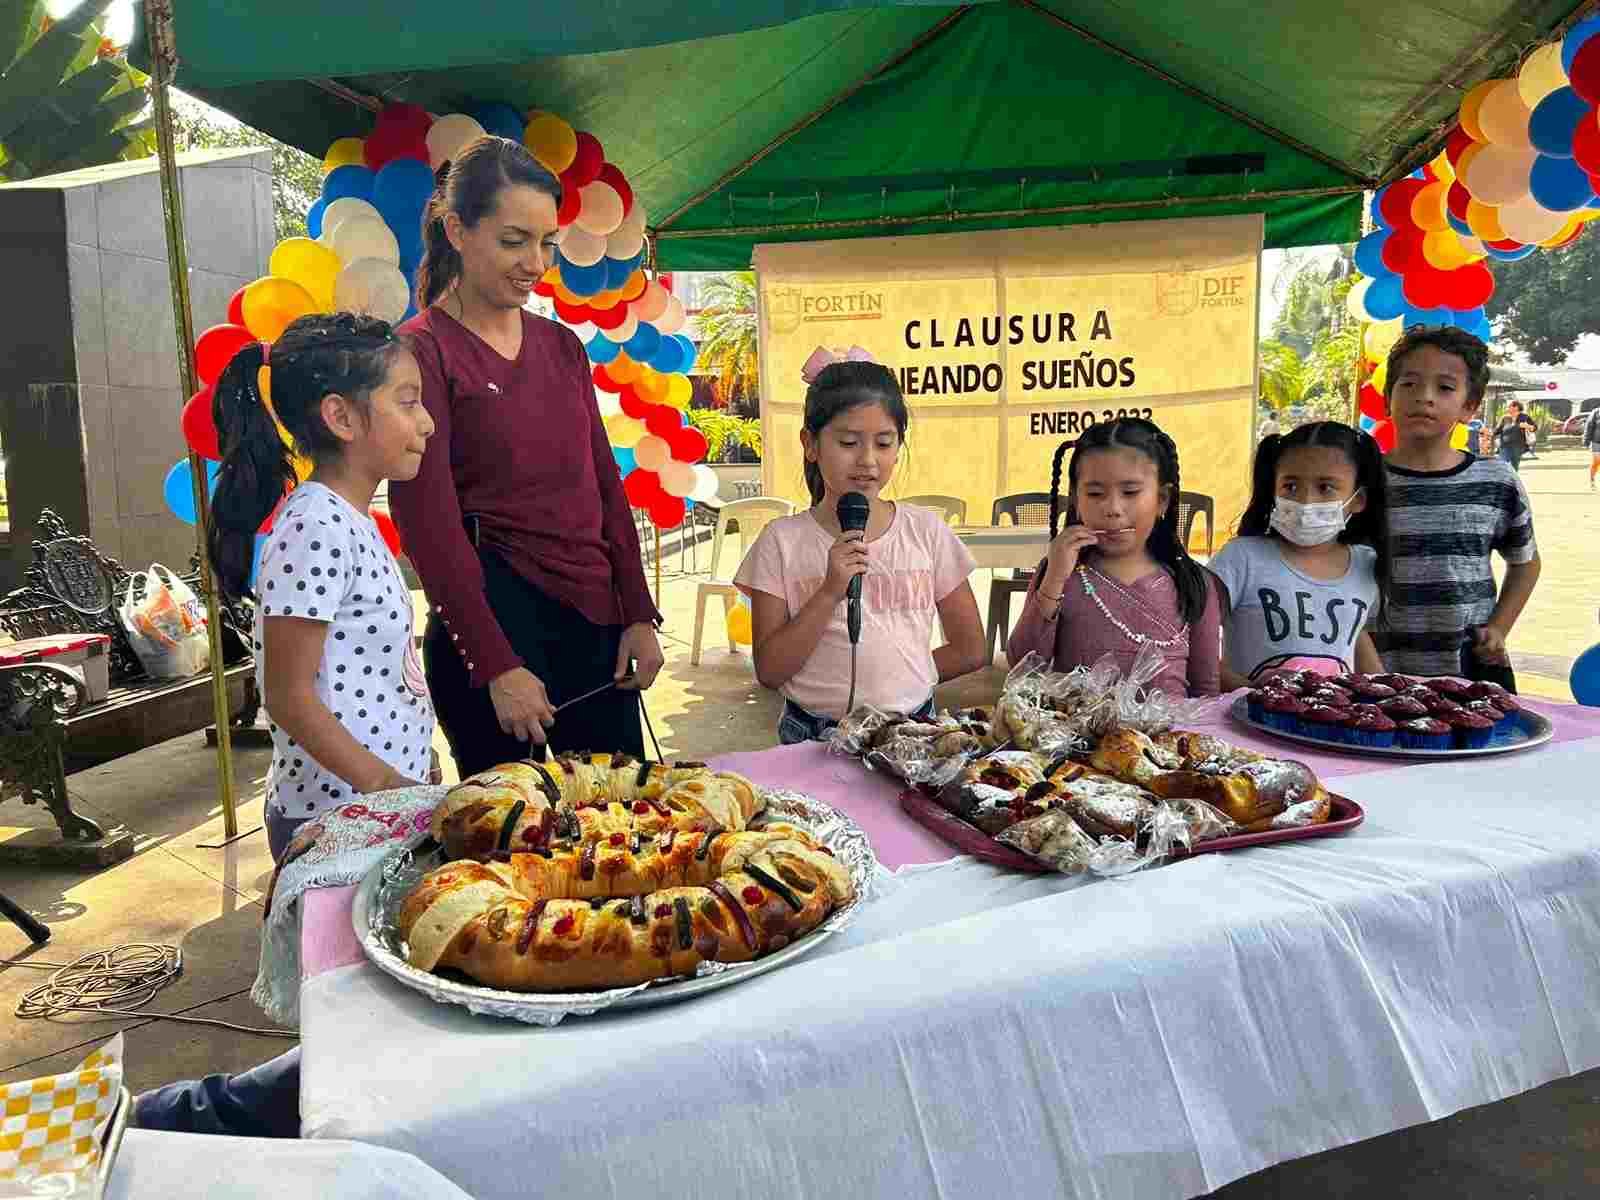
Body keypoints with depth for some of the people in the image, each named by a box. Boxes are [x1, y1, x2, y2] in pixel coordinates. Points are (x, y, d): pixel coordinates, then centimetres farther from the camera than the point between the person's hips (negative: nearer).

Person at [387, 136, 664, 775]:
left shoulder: (562, 346, 12)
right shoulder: (423, 349, -6)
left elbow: (605, 485, 12)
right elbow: (429, 524, -12)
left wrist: (639, 615, 5)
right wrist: (497, 666, -15)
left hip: (594, 616, 6)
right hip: (490, 621, -6)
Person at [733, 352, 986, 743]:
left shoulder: (926, 530, 2)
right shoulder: (783, 541, -3)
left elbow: (969, 651, 9)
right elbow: (769, 673, -6)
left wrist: (900, 680, 5)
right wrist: (829, 594, -14)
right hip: (814, 736, -1)